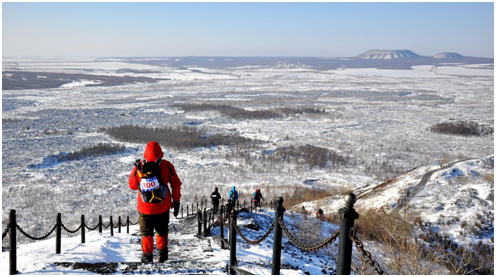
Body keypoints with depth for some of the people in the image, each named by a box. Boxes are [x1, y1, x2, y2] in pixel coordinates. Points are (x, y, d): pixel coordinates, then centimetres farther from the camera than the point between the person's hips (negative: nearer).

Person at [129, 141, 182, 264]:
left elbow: (132, 186, 5)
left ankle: (147, 255, 12)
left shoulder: (139, 167, -9)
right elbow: (176, 184, -1)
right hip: (163, 207, 1)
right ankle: (162, 253, 28)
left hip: (145, 208, -1)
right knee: (162, 231, 21)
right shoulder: (166, 166, -8)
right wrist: (176, 201, 9)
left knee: (146, 232, 15)